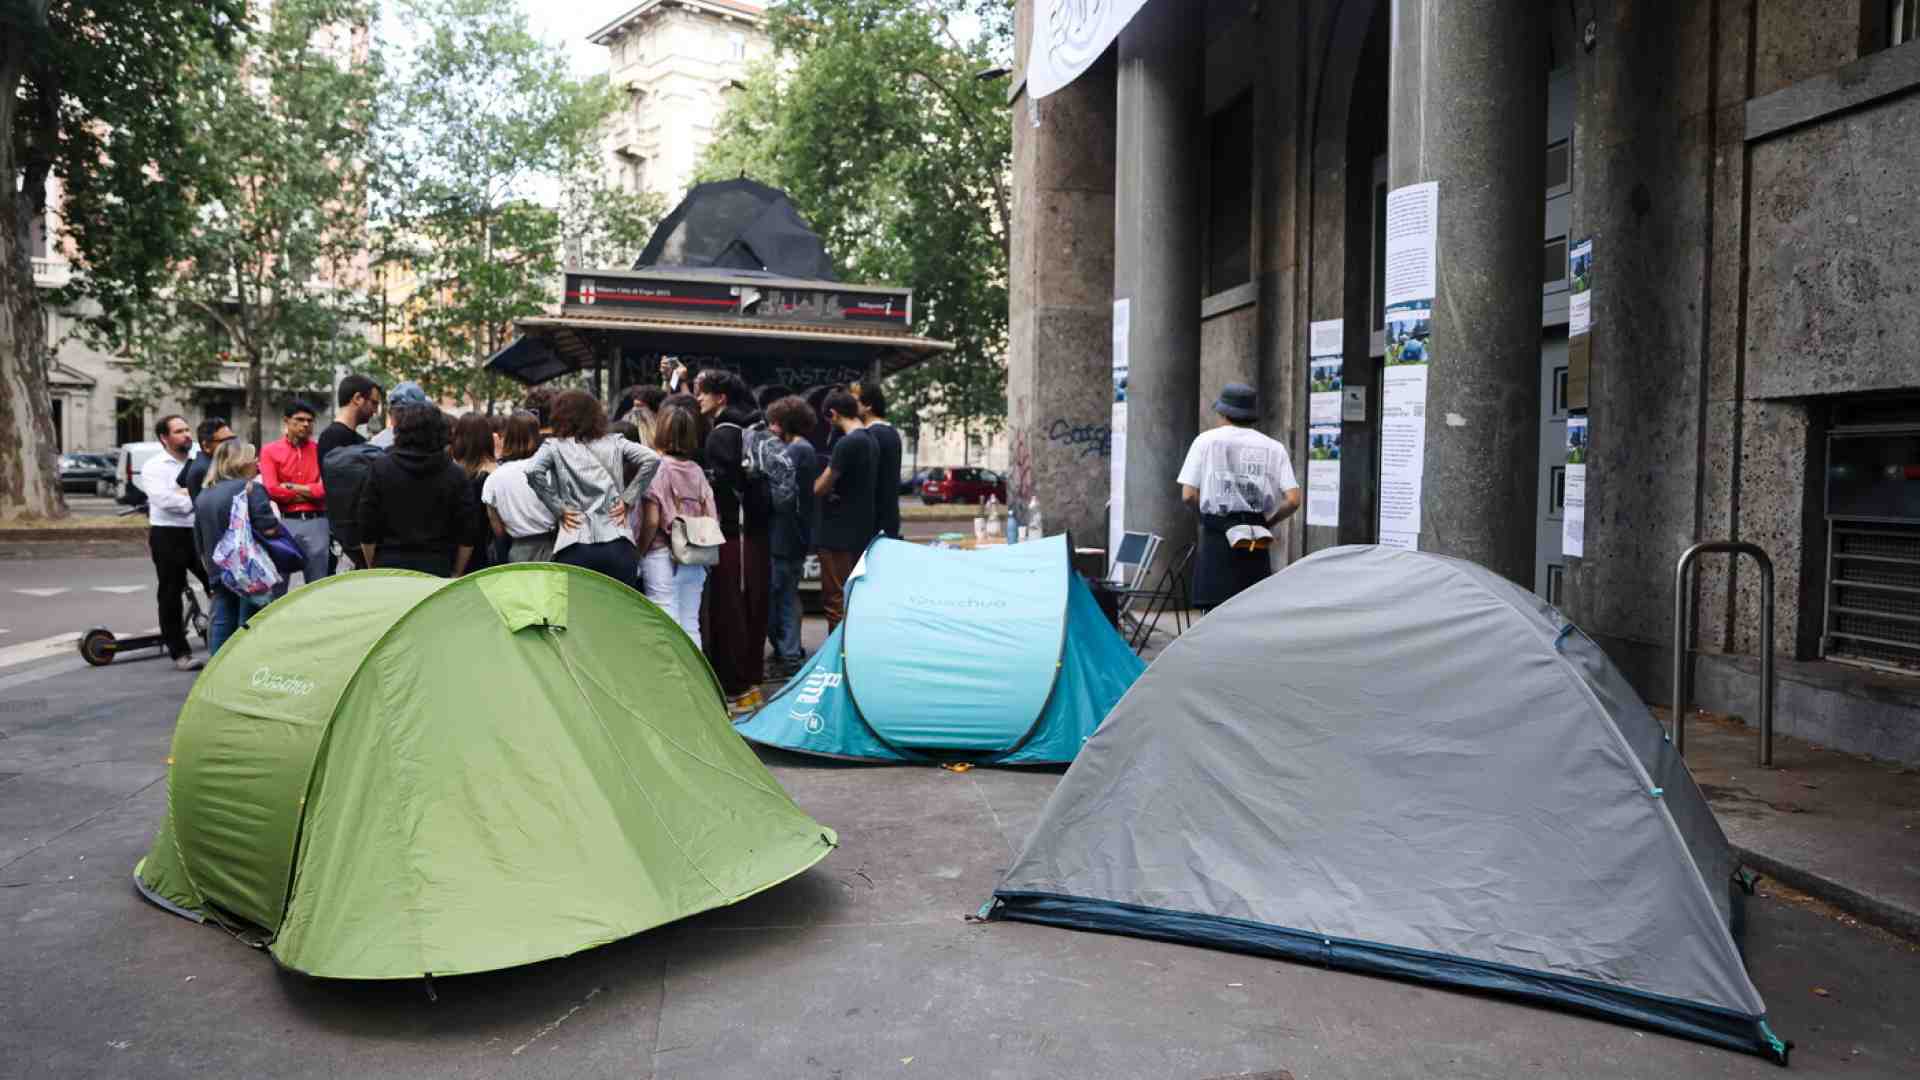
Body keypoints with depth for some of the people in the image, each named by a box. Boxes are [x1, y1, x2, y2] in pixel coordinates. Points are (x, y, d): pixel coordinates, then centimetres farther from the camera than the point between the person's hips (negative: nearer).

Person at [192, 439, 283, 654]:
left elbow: (200, 544, 19)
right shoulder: (250, 489, -8)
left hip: (218, 574, 7)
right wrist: (274, 511, 1)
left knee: (221, 624, 12)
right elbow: (269, 529, -18)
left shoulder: (203, 497, 15)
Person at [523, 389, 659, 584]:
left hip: (575, 548, -2)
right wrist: (628, 499, 5)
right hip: (618, 544, 2)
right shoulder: (614, 442, 12)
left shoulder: (554, 446, 5)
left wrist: (557, 507, -3)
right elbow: (651, 459, 1)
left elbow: (533, 471, -12)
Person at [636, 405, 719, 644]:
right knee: (690, 626, 12)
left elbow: (652, 520, -13)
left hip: (662, 555, -5)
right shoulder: (697, 470, 5)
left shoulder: (656, 468, -9)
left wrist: (640, 551, -1)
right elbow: (712, 516, 4)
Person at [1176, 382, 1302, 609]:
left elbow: (1188, 494, -3)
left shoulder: (1206, 440, 3)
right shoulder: (1274, 448, 7)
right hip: (1258, 543, 2)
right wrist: (1267, 521, 13)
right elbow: (1293, 500, -2)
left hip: (1218, 539, -2)